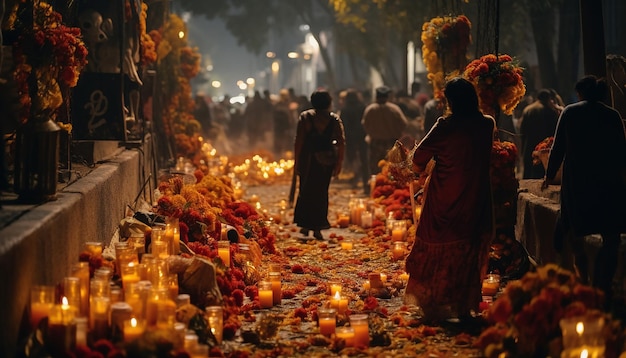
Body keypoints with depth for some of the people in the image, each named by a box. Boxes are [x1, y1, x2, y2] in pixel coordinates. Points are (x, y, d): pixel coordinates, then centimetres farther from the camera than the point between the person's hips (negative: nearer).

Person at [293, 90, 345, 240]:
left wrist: (297, 160, -2)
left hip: (308, 162, -1)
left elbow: (299, 141, -7)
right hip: (326, 163, 1)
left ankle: (305, 226, 14)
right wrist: (338, 163, 1)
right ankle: (317, 228, 6)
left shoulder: (305, 117, -2)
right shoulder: (335, 120, 0)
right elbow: (341, 143, -3)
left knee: (305, 192, 14)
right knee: (321, 193, 9)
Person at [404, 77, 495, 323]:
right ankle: (463, 307, 13)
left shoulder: (445, 126, -14)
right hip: (474, 203, 3)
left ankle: (433, 305, 15)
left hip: (443, 201, -3)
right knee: (468, 252, 12)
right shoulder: (487, 125, -3)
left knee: (437, 250, 10)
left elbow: (417, 164, -12)